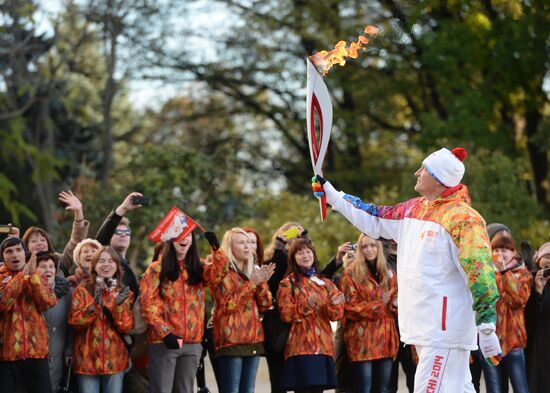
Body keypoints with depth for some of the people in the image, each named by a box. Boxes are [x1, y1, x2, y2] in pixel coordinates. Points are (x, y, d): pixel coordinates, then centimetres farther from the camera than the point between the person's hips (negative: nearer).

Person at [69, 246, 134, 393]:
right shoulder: (83, 289, 2)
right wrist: (95, 304, -22)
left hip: (115, 359, 2)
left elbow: (126, 327, -2)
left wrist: (119, 305, -18)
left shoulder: (123, 292, 7)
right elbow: (74, 321, -9)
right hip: (87, 358, -2)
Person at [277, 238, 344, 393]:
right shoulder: (288, 283, 5)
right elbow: (286, 314, -5)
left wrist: (335, 304, -14)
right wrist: (305, 306, -20)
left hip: (323, 345, 4)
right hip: (301, 346, -4)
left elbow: (336, 315, 8)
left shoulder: (325, 283, 17)